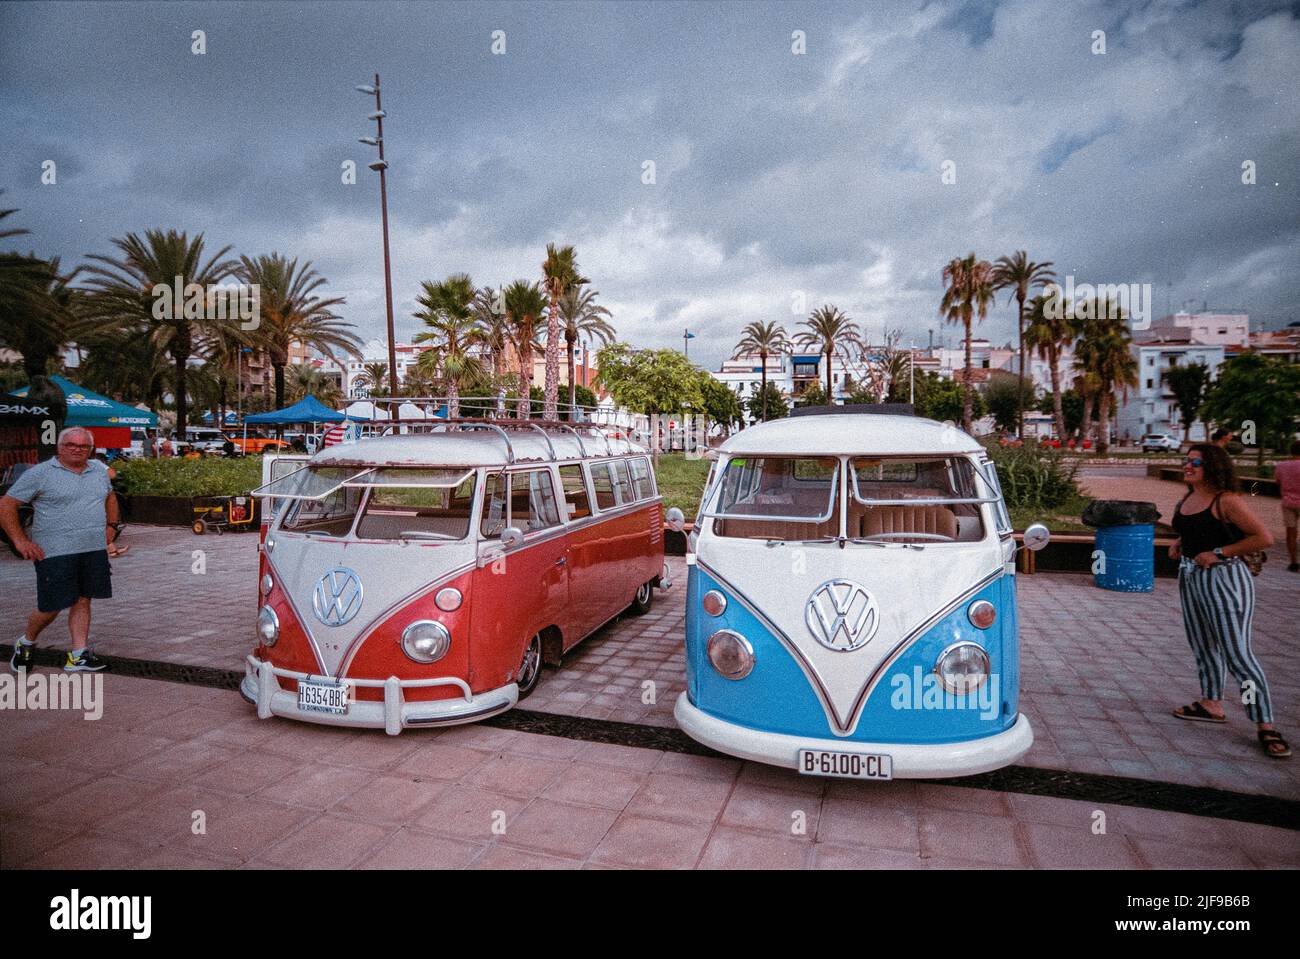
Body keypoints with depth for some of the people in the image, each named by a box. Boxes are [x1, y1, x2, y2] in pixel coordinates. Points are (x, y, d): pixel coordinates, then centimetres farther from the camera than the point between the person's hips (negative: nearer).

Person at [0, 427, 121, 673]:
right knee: (52, 606, 1)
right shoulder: (39, 473, -5)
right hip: (55, 552, -4)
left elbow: (110, 496, 29)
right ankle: (26, 642, 29)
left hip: (94, 551, 5)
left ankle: (78, 657, 11)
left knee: (83, 601, 6)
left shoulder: (100, 470, 11)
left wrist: (111, 525, 18)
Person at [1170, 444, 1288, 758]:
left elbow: (1264, 538, -19)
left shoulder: (1226, 500, -15)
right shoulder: (1185, 500, 8)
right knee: (1203, 647, 17)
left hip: (1224, 579, -8)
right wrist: (1178, 546, 7)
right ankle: (1211, 705, 31)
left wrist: (1218, 553, -20)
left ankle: (1266, 726, 1)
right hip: (1190, 578, 9)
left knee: (1237, 653, -8)